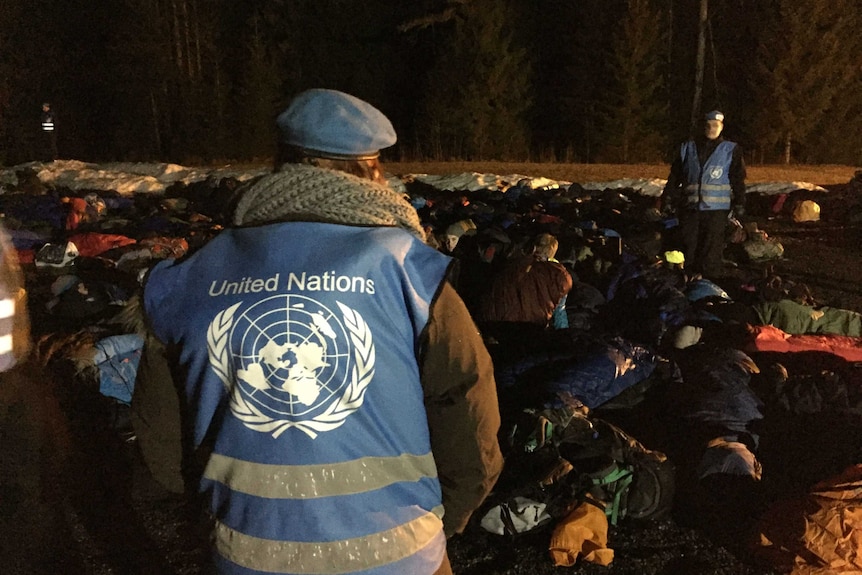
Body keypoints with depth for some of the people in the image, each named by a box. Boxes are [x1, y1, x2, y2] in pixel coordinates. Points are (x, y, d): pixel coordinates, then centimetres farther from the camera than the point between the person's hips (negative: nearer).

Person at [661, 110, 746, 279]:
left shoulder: (731, 150, 5)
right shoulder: (688, 148, 10)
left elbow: (738, 180, 5)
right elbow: (674, 176, 12)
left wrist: (739, 204, -2)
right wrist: (668, 199, 7)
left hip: (716, 209, -2)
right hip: (689, 208, 3)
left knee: (712, 252, -4)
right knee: (688, 246, 6)